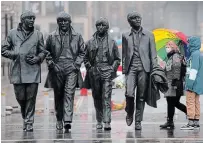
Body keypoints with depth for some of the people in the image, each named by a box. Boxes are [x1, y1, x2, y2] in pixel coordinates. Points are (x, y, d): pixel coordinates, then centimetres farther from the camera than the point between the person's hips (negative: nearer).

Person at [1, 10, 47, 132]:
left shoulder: (38, 34, 9)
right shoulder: (13, 33, 7)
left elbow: (43, 52, 15)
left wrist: (37, 58, -5)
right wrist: (16, 55, -4)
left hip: (33, 71, 0)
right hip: (17, 71, 0)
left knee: (31, 98, -4)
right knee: (20, 97, 3)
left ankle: (29, 123, 4)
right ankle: (25, 117, 30)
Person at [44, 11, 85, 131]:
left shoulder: (77, 36, 6)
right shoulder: (52, 37, 6)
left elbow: (82, 52, 12)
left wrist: (76, 64, 0)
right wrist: (51, 64, 0)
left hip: (71, 69, -1)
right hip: (57, 70, 1)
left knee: (69, 94, -14)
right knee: (58, 96, 9)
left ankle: (68, 121, -21)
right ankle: (59, 119, 25)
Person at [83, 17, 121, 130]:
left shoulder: (111, 42, 9)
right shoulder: (90, 42, 11)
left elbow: (117, 59, 12)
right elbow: (85, 58, 15)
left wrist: (113, 69, -2)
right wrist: (89, 68, 1)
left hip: (107, 72, -2)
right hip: (94, 73, 2)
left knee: (106, 97, -12)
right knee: (97, 98, 7)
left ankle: (107, 122, -18)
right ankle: (99, 121, 18)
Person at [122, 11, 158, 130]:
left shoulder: (149, 35, 10)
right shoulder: (126, 36, 12)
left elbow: (153, 53, 8)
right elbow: (124, 54, 12)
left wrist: (154, 70, 0)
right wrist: (124, 69, 4)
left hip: (144, 68, 0)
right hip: (131, 68, 0)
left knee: (141, 97, 1)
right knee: (129, 93, -15)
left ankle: (138, 121, 10)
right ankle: (129, 114, 12)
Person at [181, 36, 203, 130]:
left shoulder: (195, 54, -14)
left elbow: (194, 70, -21)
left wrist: (190, 82, -21)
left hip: (194, 83, -10)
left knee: (190, 102, -9)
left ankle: (191, 123, -11)